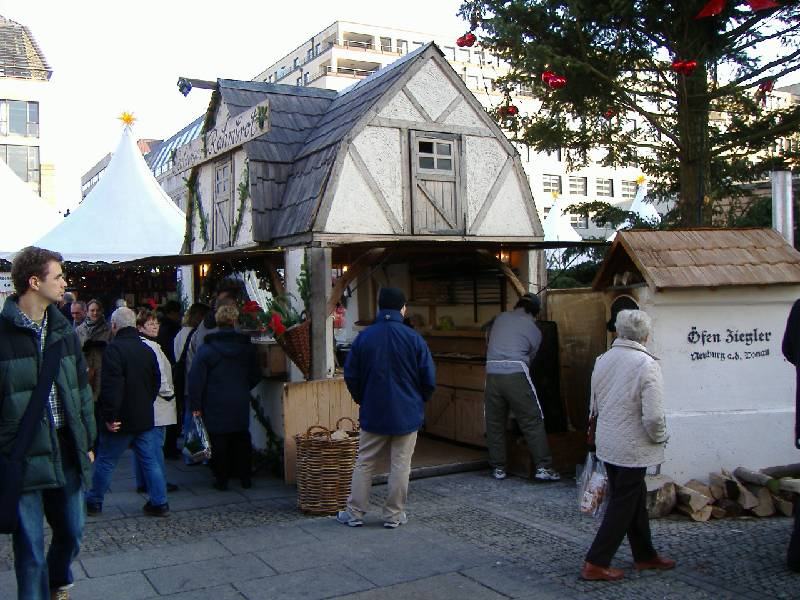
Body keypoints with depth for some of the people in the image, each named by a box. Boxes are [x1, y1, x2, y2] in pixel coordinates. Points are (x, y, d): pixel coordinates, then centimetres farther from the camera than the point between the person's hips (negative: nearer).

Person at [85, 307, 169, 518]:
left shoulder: (114, 349, -15)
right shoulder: (147, 350, 9)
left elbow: (112, 387, -22)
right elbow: (156, 382, 17)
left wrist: (109, 416, -18)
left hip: (122, 420, -6)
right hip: (145, 419, 6)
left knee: (105, 461, 9)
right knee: (149, 460, 9)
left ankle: (93, 502, 21)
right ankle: (159, 503, 9)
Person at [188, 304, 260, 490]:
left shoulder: (206, 349, -8)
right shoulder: (247, 347, 1)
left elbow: (195, 379, -10)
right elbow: (256, 375, 9)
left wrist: (196, 405, -4)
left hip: (216, 406, -3)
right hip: (241, 404, 3)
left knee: (219, 442, 5)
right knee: (242, 440, 12)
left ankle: (221, 479, 10)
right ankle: (245, 477, 16)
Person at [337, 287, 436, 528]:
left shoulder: (363, 337, -4)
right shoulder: (414, 338, -11)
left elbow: (350, 375, 2)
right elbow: (429, 378, -7)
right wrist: (419, 401, 12)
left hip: (373, 412, 2)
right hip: (407, 414, -2)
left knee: (364, 463, 12)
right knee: (400, 465, 7)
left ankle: (355, 513, 16)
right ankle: (394, 515, 13)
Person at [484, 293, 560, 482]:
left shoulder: (500, 318, 15)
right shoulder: (534, 330, 8)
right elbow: (530, 356, 13)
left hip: (492, 373, 3)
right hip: (516, 375, -3)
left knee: (494, 423, 12)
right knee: (533, 422, 4)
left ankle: (498, 468, 17)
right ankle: (543, 467, 2)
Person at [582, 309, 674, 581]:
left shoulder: (602, 360, 1)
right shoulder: (646, 365, -19)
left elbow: (595, 404, 12)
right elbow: (653, 416, -22)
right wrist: (660, 437, -4)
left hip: (607, 443, 7)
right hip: (632, 447, -7)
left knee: (636, 499, 20)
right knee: (623, 505, 4)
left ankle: (645, 555, 33)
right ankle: (596, 563, 7)